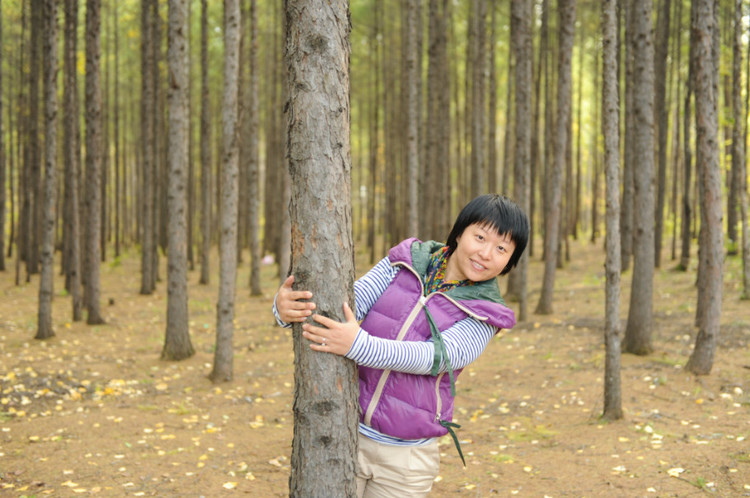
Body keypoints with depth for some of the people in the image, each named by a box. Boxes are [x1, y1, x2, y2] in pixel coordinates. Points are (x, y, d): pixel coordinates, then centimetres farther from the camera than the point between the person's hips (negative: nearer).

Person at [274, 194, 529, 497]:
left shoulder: (483, 316, -4)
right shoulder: (408, 262, 2)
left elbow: (435, 357, -21)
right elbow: (349, 302, -7)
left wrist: (357, 345, -37)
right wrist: (287, 307, -28)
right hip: (345, 432, 2)